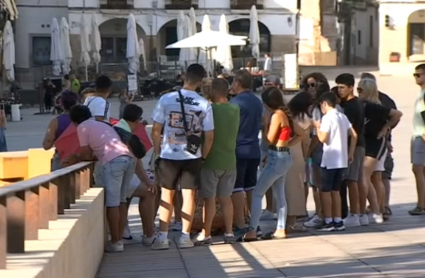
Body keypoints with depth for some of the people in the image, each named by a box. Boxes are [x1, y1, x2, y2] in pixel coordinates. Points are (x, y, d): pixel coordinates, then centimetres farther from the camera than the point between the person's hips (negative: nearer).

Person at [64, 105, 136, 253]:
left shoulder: (82, 127, 12)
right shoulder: (102, 125, 34)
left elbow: (87, 155, 10)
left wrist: (76, 159, 29)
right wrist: (78, 159, 36)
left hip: (114, 161, -8)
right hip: (129, 158, 8)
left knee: (112, 203, -1)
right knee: (121, 201, 14)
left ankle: (115, 242, 1)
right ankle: (119, 239, 16)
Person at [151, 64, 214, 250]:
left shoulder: (166, 99, -7)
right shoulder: (204, 105, -5)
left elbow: (156, 130, -4)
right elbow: (209, 136, -2)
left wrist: (157, 152, 8)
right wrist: (203, 156, 11)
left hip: (169, 156, 0)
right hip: (192, 157, 0)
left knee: (167, 196, 8)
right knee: (189, 195, 8)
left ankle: (163, 238, 7)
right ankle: (185, 237, 10)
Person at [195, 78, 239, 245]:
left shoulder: (211, 109, -16)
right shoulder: (235, 109, 2)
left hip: (211, 161, -6)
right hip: (229, 161, 6)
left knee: (209, 199, 1)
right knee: (226, 198, 13)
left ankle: (206, 234, 5)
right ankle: (229, 233, 14)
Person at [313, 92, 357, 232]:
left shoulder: (327, 118, -13)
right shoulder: (343, 117, 12)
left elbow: (323, 138, -20)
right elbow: (354, 135, 11)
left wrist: (317, 127, -3)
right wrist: (350, 153, 15)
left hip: (330, 160, -8)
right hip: (341, 160, 8)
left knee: (325, 191, 0)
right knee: (335, 190, 14)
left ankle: (328, 222, -1)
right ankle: (338, 221, 13)